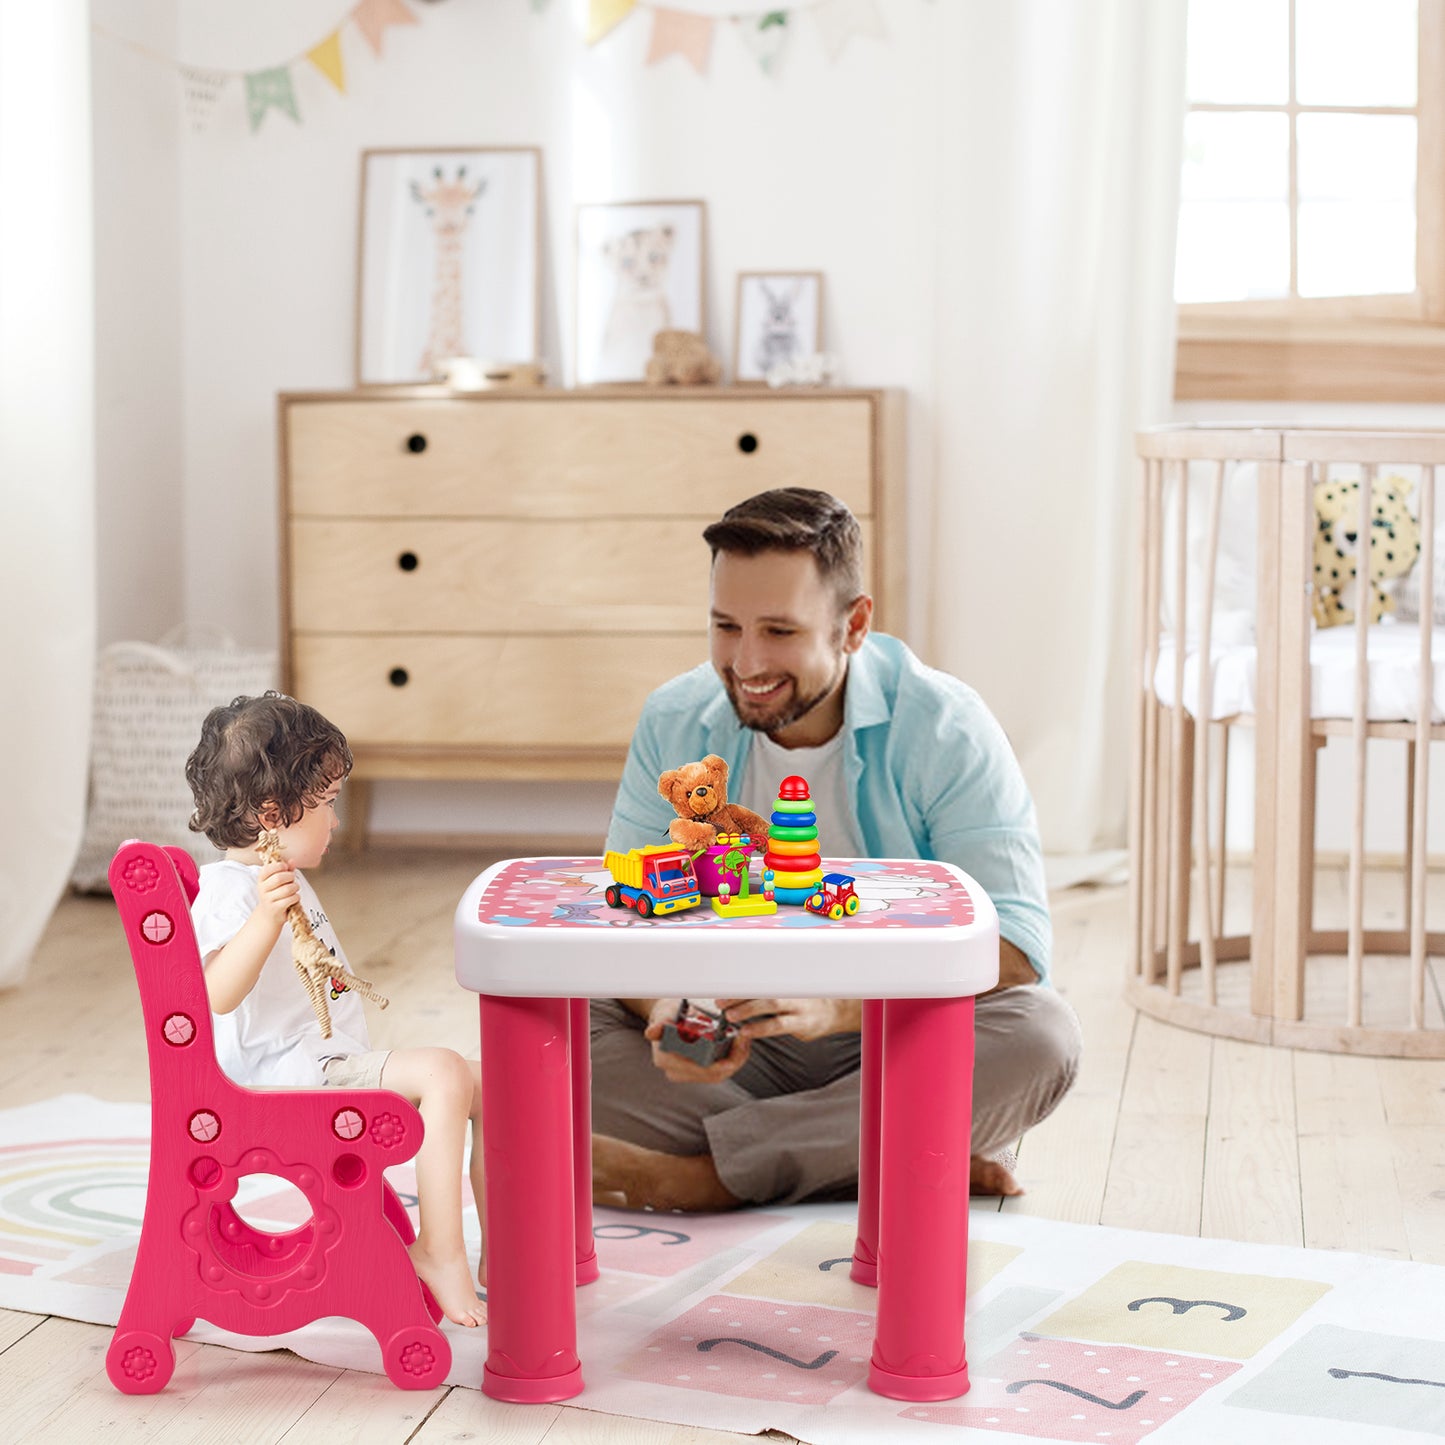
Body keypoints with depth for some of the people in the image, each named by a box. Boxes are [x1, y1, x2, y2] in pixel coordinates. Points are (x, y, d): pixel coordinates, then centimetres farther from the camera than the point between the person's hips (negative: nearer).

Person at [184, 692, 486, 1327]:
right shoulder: (230, 889, -15)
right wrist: (266, 914, -42)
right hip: (294, 1069, -11)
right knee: (444, 1071, -28)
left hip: (335, 1057, 11)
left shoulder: (286, 882, 20)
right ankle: (439, 1247, -23)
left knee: (486, 1084, 4)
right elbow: (219, 994, -33)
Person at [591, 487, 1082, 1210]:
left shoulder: (946, 730, -12)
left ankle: (695, 1175, -29)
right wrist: (666, 1009, -26)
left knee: (1042, 1034, -33)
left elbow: (1013, 947, -20)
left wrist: (836, 1006, -36)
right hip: (739, 1055, 3)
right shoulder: (674, 724, -1)